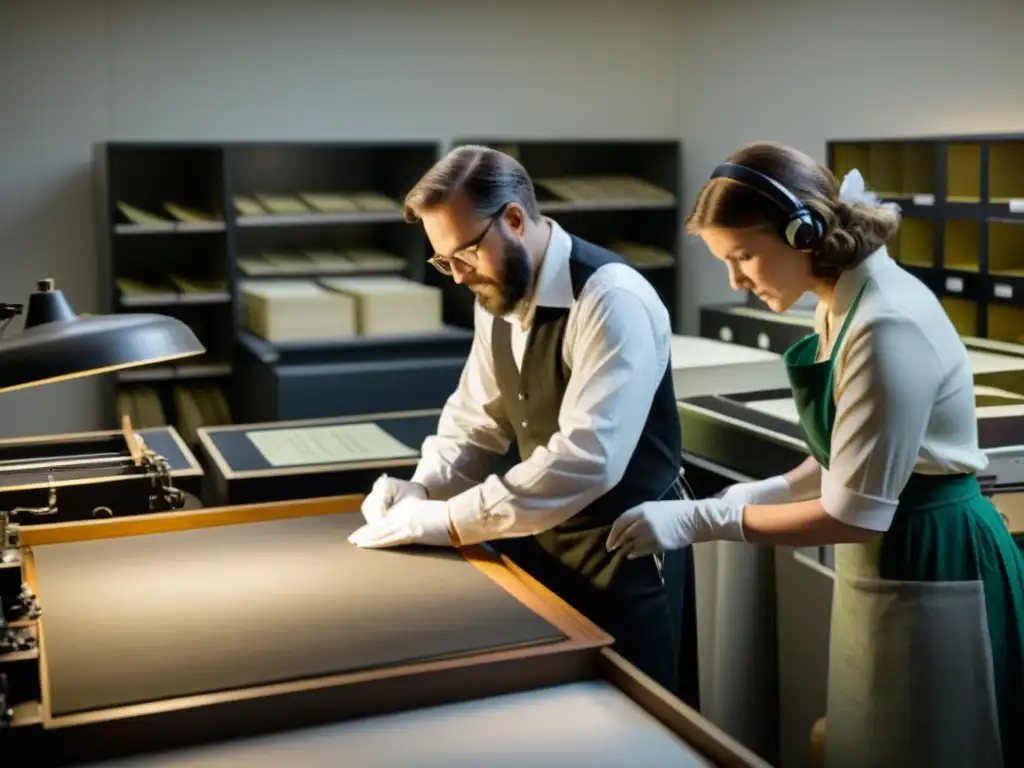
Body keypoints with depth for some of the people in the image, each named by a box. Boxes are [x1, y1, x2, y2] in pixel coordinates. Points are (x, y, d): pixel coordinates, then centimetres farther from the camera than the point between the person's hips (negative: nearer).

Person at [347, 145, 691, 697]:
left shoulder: (611, 299, -25)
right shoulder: (498, 294, 0)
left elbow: (587, 457, -33)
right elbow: (477, 418, 9)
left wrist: (449, 521, -30)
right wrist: (422, 491, -10)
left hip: (622, 551, -7)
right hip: (544, 540, 7)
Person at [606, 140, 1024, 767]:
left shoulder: (888, 325, -26)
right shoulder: (846, 303, 4)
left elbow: (853, 514, -24)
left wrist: (699, 520, -21)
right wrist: (754, 496, 0)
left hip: (930, 569, -9)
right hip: (888, 560, 9)